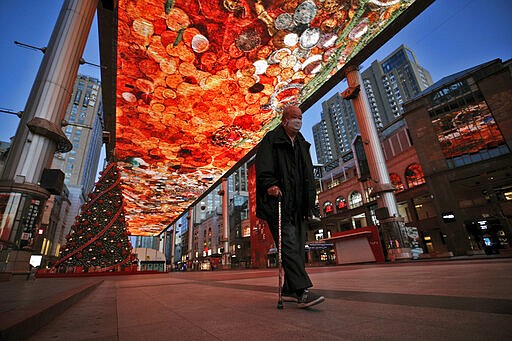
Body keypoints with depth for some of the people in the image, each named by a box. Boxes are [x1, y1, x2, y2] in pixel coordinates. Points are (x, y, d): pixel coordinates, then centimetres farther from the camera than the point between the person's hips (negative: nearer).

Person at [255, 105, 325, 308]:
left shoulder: (302, 145, 23)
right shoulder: (271, 140, 2)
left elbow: (308, 174, 23)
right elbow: (263, 168, -10)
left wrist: (310, 198, 14)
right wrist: (270, 185, -26)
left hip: (298, 204, 8)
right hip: (278, 202, -7)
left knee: (297, 247, 7)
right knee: (288, 244, -14)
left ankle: (290, 291, 17)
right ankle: (301, 291, -13)